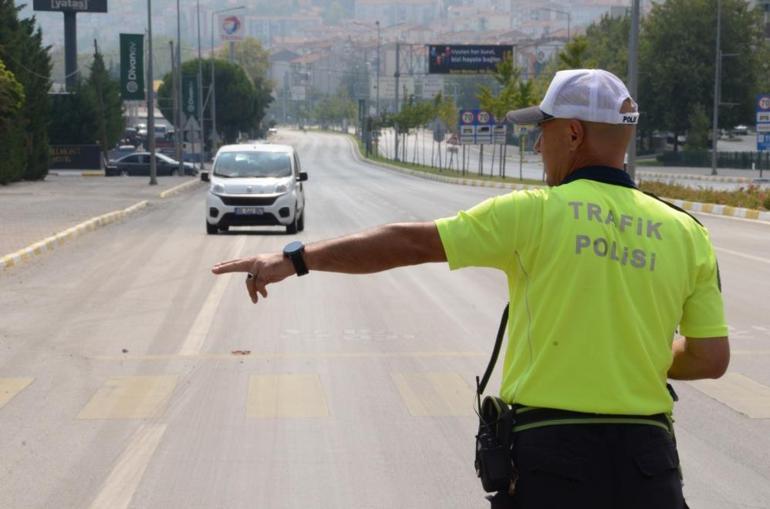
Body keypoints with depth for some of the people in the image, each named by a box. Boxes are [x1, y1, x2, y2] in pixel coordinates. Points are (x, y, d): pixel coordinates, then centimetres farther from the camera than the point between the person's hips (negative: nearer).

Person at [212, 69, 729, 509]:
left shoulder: (536, 213, -6)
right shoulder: (686, 233, 3)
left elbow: (407, 243, -3)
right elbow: (711, 359, 4)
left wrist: (295, 258, 4)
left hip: (551, 452, -3)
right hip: (647, 460, 3)